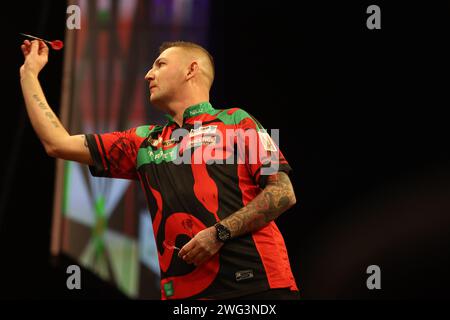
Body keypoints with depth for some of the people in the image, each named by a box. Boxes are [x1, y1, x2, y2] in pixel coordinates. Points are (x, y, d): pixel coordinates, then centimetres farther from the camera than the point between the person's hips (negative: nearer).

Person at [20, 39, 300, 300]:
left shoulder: (236, 122, 6)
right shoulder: (144, 141, 19)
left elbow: (283, 192, -2)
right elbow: (58, 144, 20)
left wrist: (220, 233, -12)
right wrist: (30, 73, 26)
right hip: (184, 289, 4)